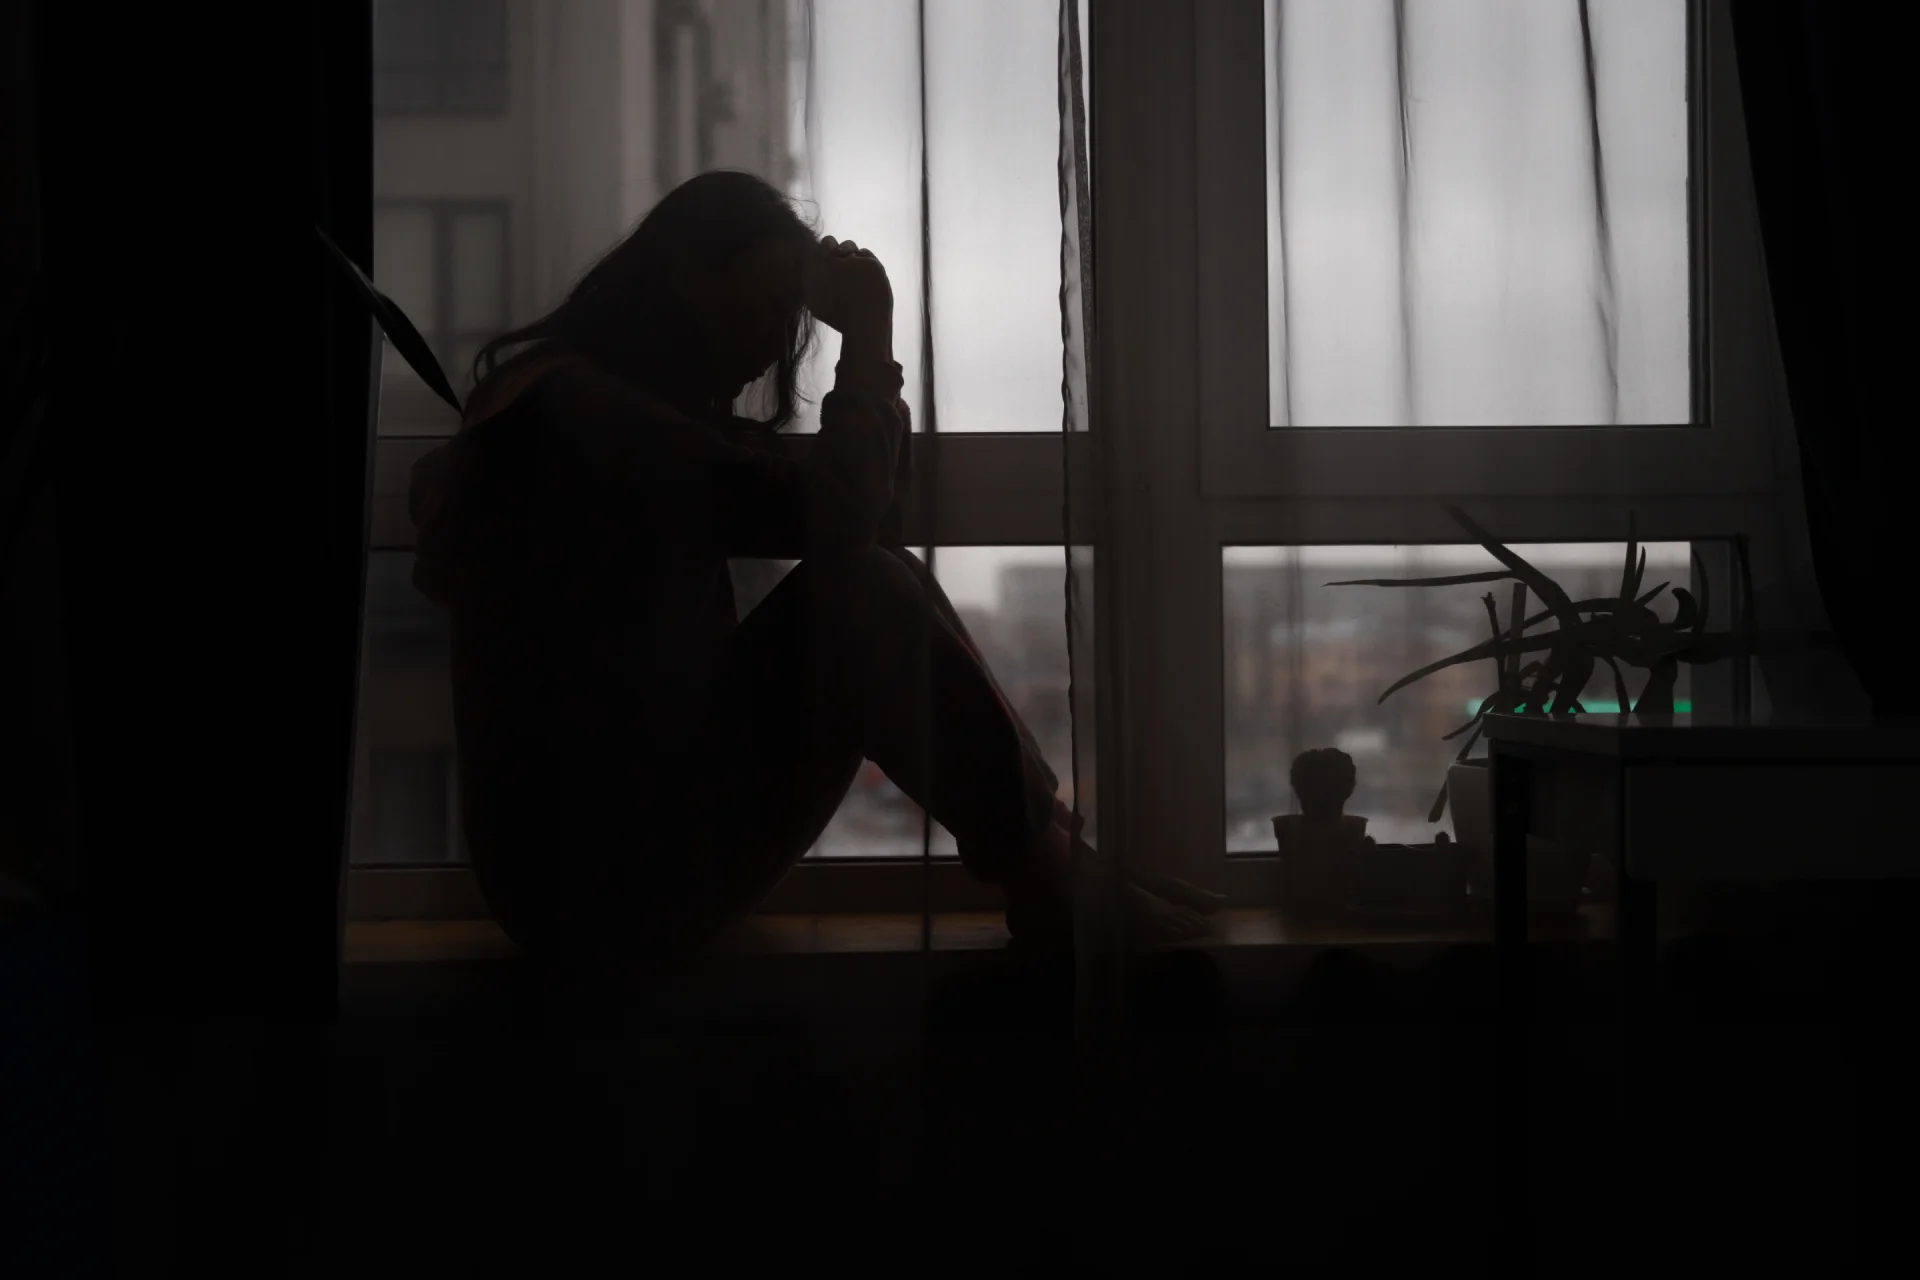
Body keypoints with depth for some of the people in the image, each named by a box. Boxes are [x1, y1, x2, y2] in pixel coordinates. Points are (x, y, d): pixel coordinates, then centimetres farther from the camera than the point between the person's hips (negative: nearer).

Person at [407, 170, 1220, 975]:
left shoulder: (637, 412, 17)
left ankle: (1046, 860, -4)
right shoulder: (567, 403, -14)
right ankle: (1046, 880, -11)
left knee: (886, 578, 2)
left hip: (643, 827, 10)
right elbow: (828, 518, -23)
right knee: (856, 591, -19)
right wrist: (868, 332, -10)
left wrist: (865, 342, 5)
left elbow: (876, 511, 16)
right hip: (601, 872, -10)